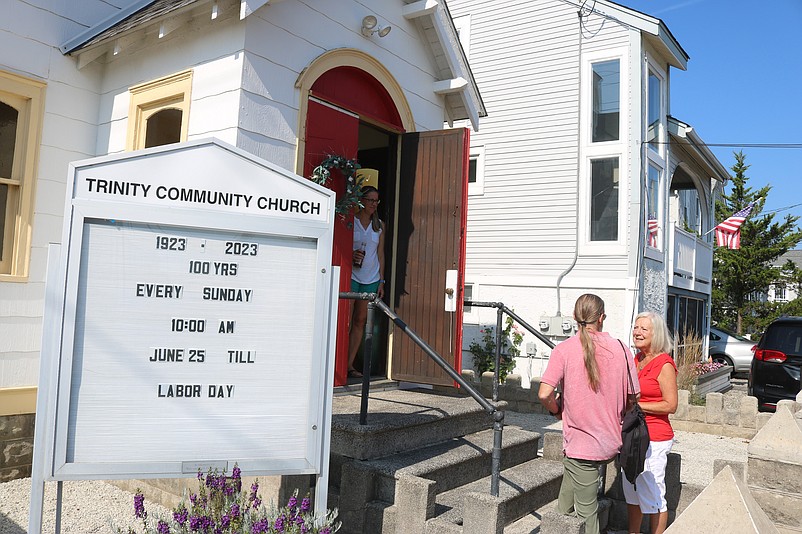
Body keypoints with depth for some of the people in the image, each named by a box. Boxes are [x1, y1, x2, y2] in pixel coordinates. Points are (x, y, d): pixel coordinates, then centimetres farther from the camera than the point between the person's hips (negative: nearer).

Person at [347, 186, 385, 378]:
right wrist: (351, 255, -16)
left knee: (360, 320, 3)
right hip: (351, 275, -4)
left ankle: (350, 364, 8)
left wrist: (381, 281, 9)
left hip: (371, 278, 4)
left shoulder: (379, 225, 12)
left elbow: (380, 254, 13)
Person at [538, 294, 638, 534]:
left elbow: (544, 394, -20)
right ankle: (564, 510, 39)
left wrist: (558, 411, 1)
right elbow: (632, 398, 3)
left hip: (581, 442, -4)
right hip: (612, 444, 4)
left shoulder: (564, 349, -13)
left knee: (587, 512, 6)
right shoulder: (621, 349, -3)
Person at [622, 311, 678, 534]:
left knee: (653, 496, 2)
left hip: (654, 439, -8)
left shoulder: (664, 364, -14)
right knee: (631, 491, 19)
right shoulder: (636, 359, 10)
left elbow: (670, 405, -17)